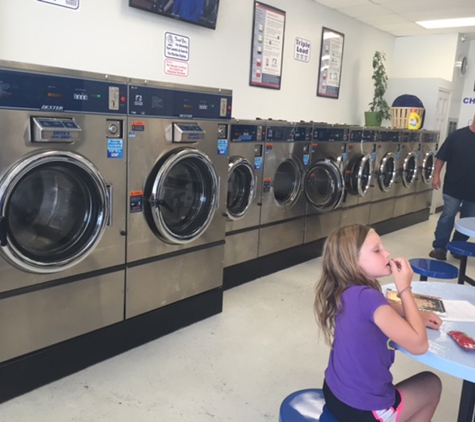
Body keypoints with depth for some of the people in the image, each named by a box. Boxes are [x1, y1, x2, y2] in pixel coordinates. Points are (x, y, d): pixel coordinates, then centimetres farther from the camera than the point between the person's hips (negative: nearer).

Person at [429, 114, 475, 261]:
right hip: (454, 187, -3)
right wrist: (436, 175, -10)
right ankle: (439, 248, 4)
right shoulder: (457, 135, -4)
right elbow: (441, 157, -3)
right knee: (447, 216, -2)